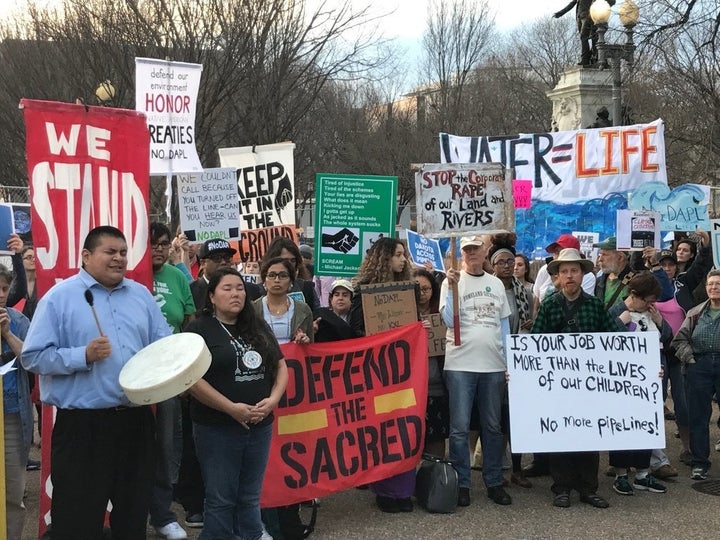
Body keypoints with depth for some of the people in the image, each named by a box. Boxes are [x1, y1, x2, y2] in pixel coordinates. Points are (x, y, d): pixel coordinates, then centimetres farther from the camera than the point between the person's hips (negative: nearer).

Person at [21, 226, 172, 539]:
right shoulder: (59, 297, -6)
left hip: (136, 420, 5)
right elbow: (33, 357, -10)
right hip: (82, 425, -5)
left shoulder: (141, 295, 10)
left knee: (134, 514, 16)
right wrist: (84, 356, -20)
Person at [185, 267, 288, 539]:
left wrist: (272, 400, -6)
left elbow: (281, 367, 13)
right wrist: (231, 408, -18)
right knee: (221, 498, 4)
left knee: (250, 497, 14)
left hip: (260, 425, 5)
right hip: (217, 427, -5)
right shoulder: (199, 329, -7)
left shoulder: (258, 328, 11)